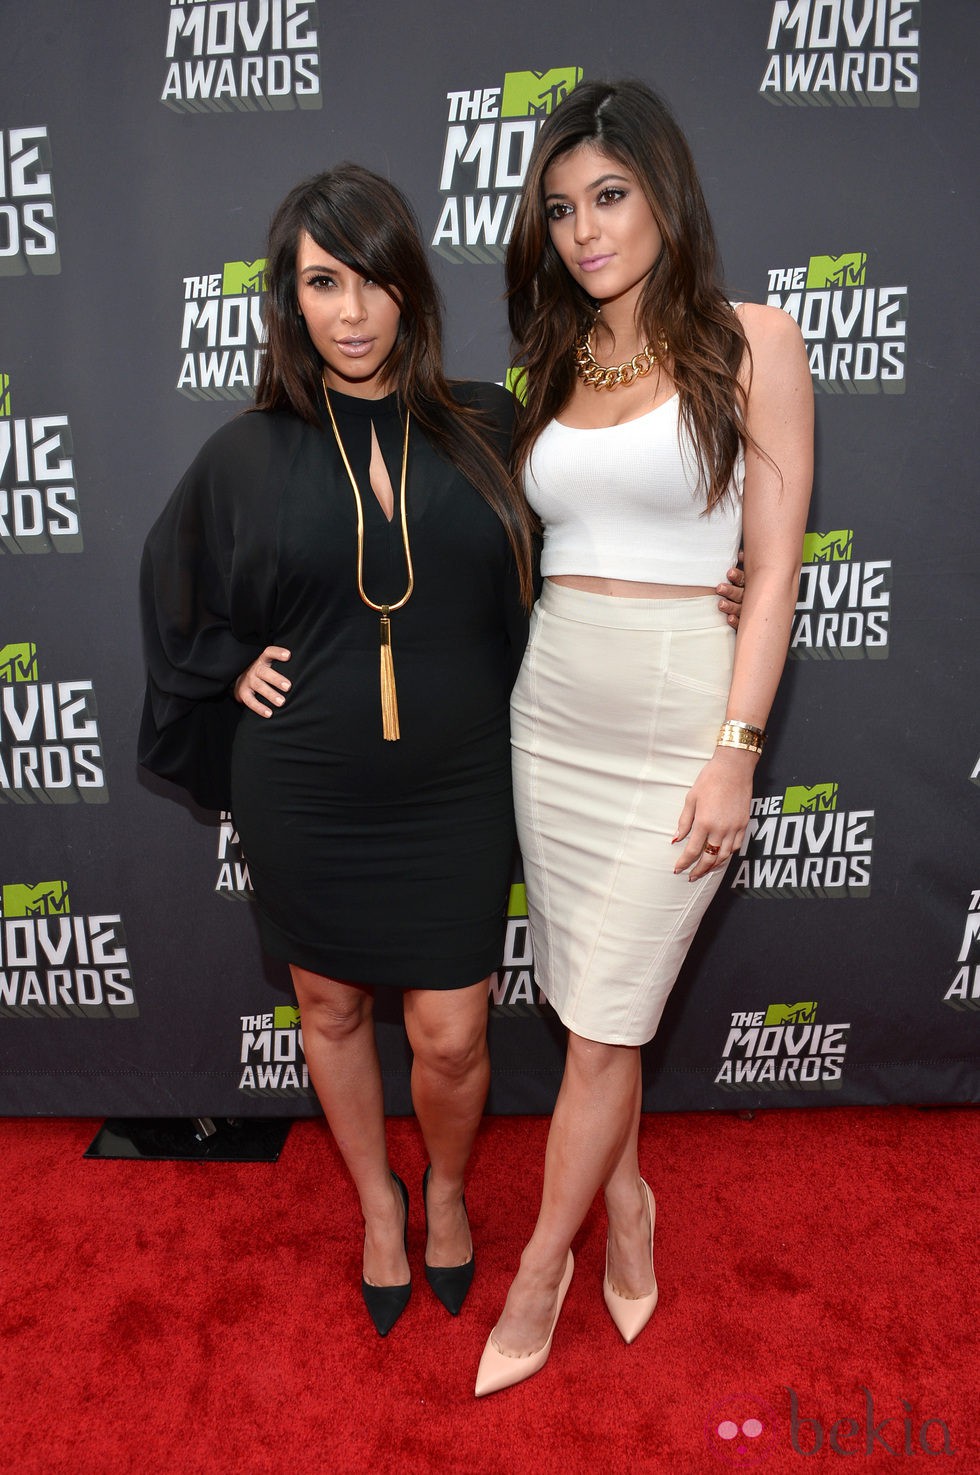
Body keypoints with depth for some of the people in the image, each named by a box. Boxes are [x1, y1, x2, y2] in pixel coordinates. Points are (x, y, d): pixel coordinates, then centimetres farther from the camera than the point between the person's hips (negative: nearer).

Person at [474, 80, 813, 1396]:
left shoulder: (750, 344, -2)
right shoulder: (553, 367, 13)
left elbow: (774, 564, -7)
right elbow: (537, 550, 14)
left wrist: (735, 748, -14)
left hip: (680, 716, -5)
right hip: (554, 709, 5)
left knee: (605, 1021, 3)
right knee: (586, 1002, 14)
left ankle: (538, 1275, 24)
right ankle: (627, 1206, 38)